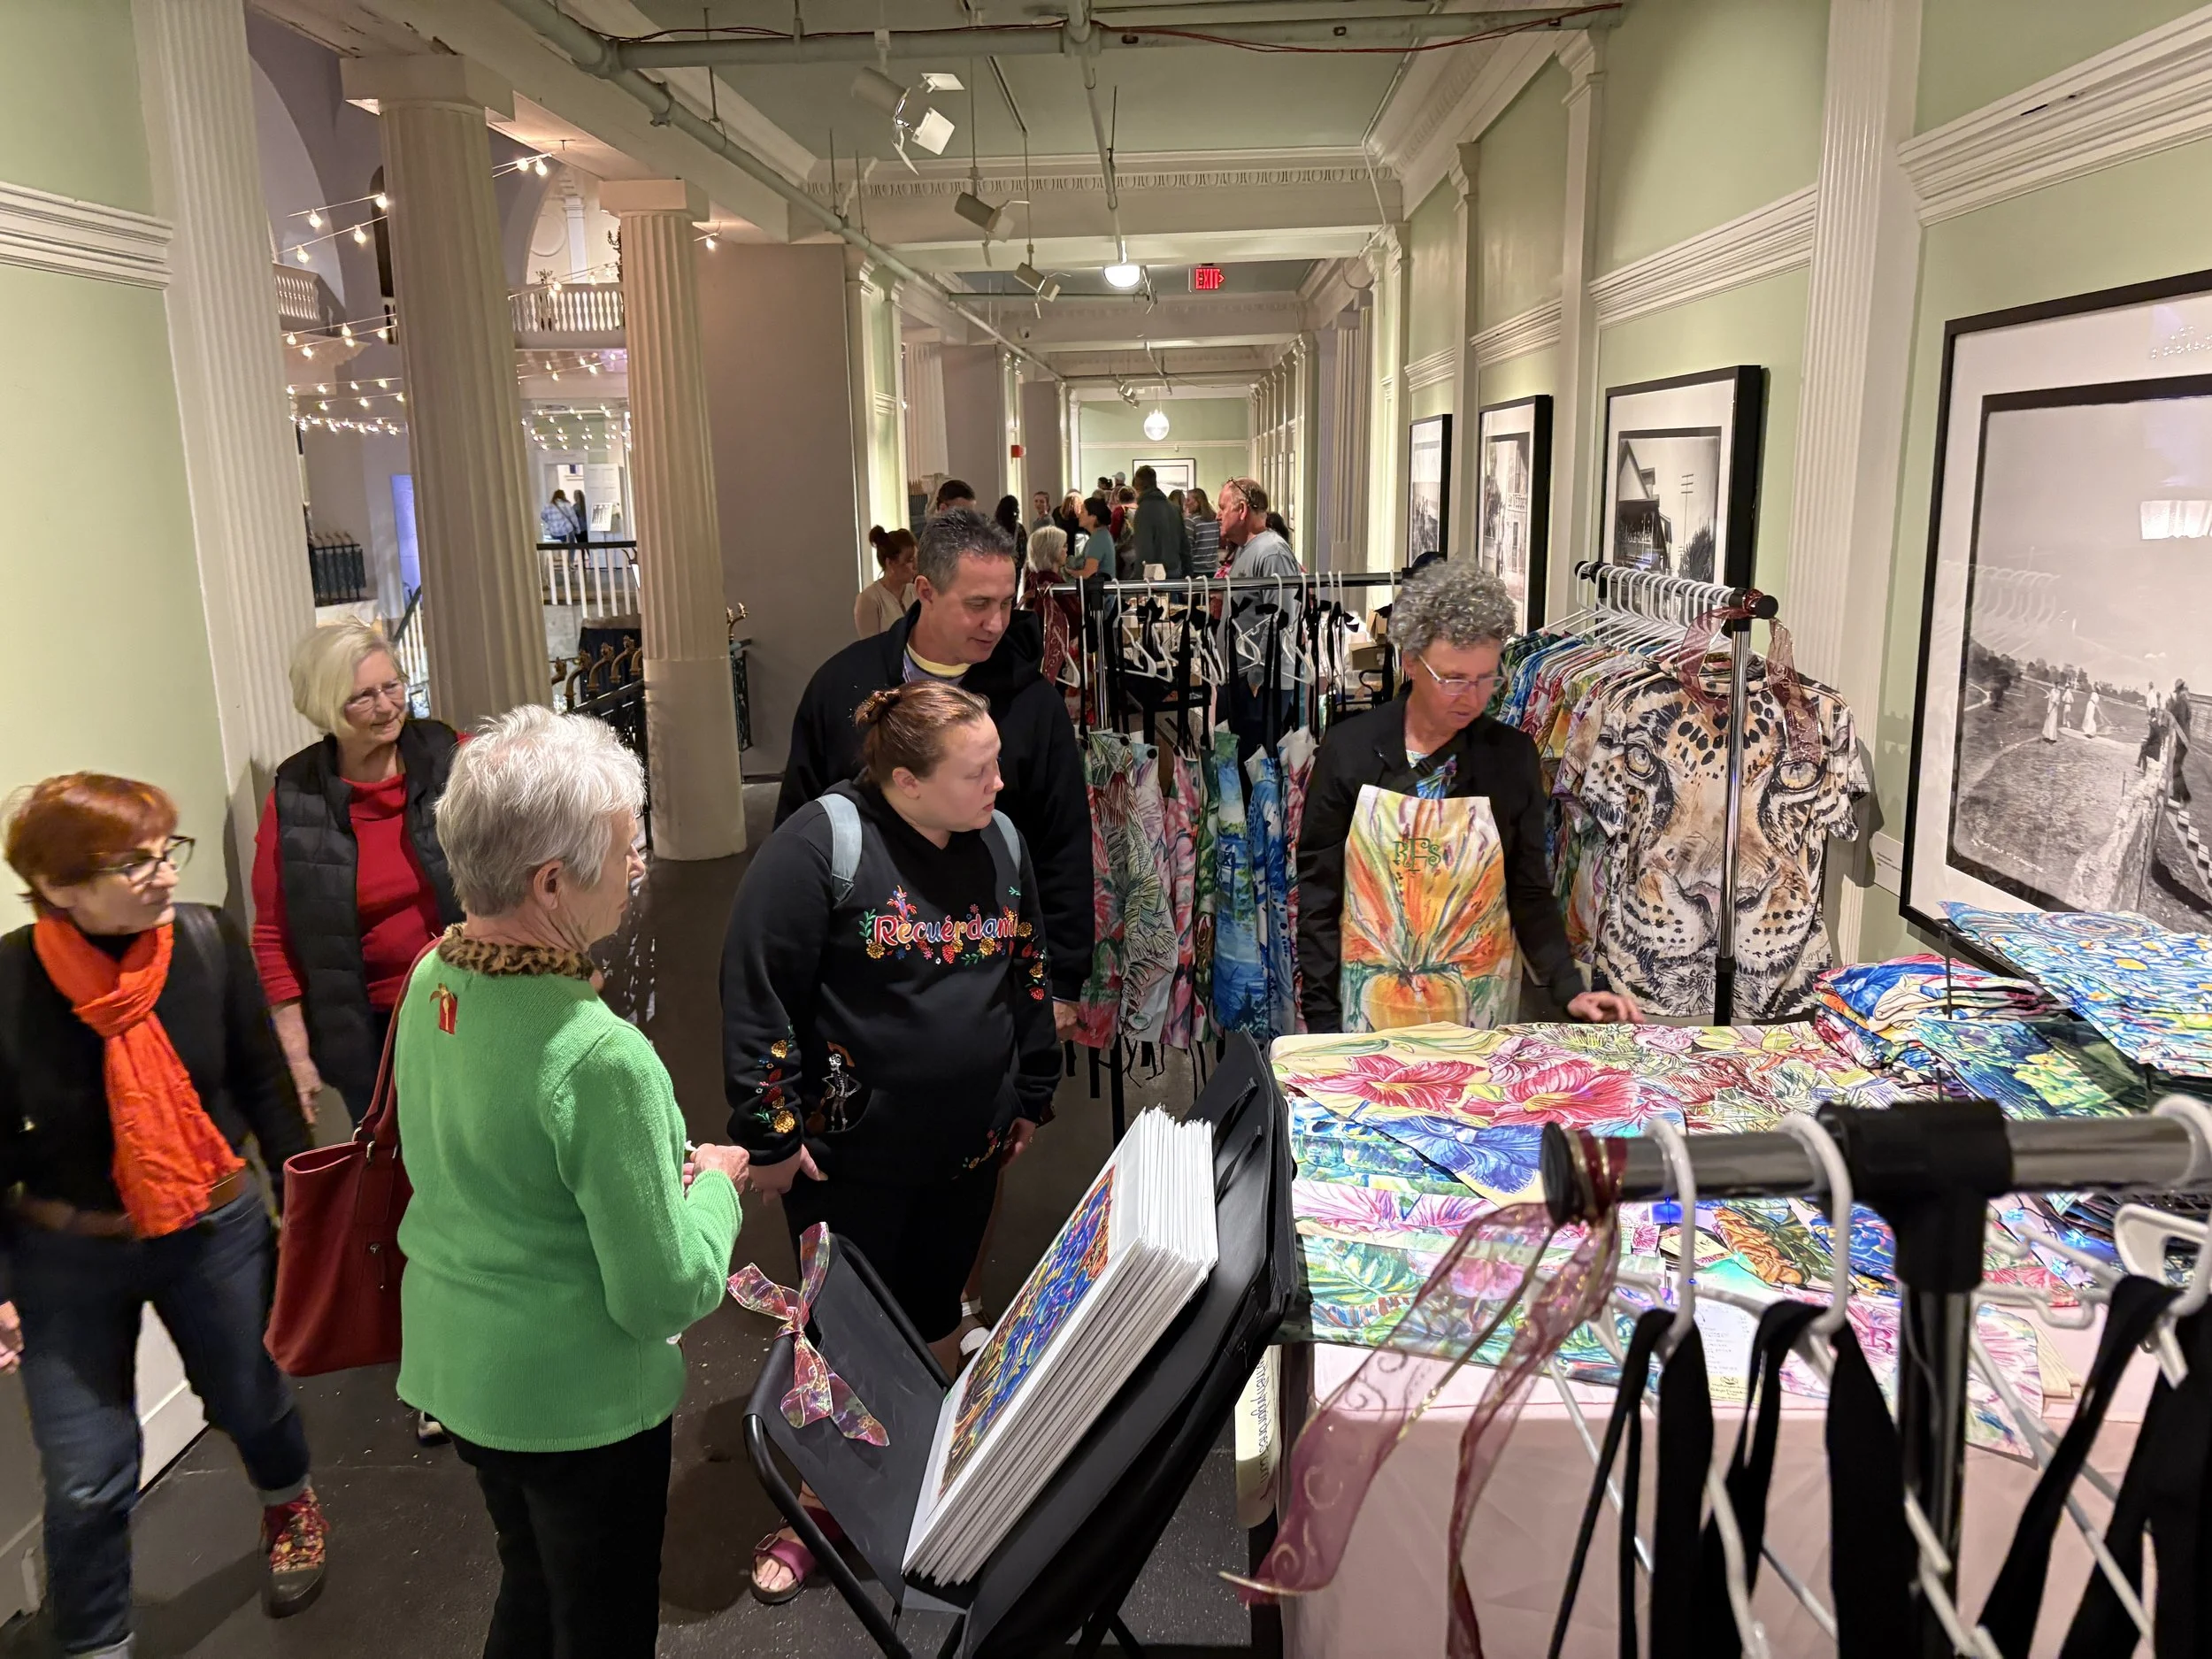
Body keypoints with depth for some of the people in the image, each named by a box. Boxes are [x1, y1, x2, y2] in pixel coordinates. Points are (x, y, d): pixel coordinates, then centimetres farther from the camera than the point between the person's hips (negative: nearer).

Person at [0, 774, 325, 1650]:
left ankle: (290, 1507, 55)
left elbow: (264, 1083, -2)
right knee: (88, 1478, 6)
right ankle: (92, 1640, 33)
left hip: (217, 1231, 2)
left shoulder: (208, 941, -15)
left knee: (253, 1403, 21)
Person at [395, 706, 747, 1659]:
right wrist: (715, 1182, -7)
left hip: (453, 1366, 7)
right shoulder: (599, 1057, -32)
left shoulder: (429, 983, -7)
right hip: (579, 1401, -7)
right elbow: (665, 1295, -24)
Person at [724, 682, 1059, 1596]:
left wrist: (1030, 1095, 15)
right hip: (848, 1153, -5)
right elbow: (757, 992, -17)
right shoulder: (821, 843, -19)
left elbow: (1028, 973, 12)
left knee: (935, 1312, 21)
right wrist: (769, 1135, -15)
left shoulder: (1000, 840, 0)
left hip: (968, 1146, 5)